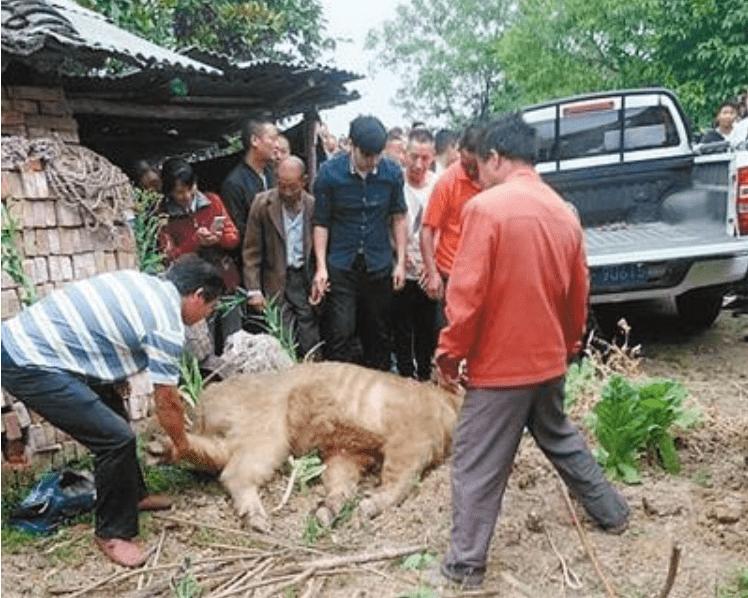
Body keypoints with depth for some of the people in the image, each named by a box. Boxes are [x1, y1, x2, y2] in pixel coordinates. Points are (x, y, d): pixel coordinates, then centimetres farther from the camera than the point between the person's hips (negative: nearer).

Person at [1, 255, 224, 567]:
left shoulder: (141, 281, 11)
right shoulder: (167, 326, -13)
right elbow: (166, 402, -4)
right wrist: (181, 444, 13)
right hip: (29, 366, -10)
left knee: (111, 415, 21)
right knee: (117, 438, -10)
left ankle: (133, 495, 36)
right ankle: (112, 533, 8)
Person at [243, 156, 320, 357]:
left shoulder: (314, 205, 0)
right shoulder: (262, 204, -2)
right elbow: (251, 251, 0)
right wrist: (254, 290, -5)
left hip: (307, 280, 1)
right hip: (277, 283, -1)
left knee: (311, 348, 0)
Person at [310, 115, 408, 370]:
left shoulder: (392, 172, -5)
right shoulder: (330, 172, -10)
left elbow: (398, 218, 5)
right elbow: (321, 223, -5)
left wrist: (400, 262, 3)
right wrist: (321, 267, -10)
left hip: (379, 265, 2)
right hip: (341, 265, -2)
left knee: (378, 332, 12)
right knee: (340, 333, -5)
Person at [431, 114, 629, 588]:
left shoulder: (486, 207, -16)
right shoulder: (564, 212, 5)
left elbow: (467, 293, -19)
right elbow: (578, 293, 12)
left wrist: (450, 352, -8)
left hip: (499, 365, -7)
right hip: (549, 360, 7)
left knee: (477, 466, 4)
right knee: (560, 438, 27)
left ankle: (465, 564, 13)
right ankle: (613, 512, 40)